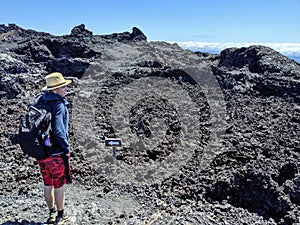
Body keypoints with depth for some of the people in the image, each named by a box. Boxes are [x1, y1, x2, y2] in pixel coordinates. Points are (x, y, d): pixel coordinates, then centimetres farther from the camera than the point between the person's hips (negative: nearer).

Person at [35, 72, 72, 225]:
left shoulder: (38, 102, 4)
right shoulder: (59, 105, -20)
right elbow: (58, 130, -26)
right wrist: (67, 148, -13)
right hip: (55, 153, -7)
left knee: (47, 185, 20)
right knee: (59, 186, 11)